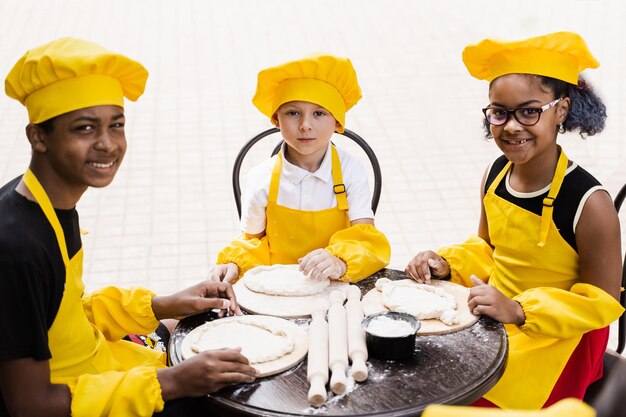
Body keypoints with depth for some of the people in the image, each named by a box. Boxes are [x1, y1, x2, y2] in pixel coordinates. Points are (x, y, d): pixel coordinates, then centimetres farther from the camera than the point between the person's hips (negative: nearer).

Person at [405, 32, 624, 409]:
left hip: (554, 341, -6)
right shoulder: (496, 174, -5)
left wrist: (519, 310, -26)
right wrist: (446, 264, -6)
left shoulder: (589, 204, -24)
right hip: (492, 319, 6)